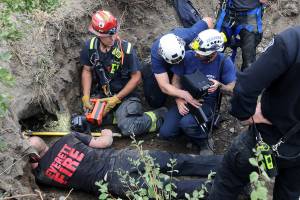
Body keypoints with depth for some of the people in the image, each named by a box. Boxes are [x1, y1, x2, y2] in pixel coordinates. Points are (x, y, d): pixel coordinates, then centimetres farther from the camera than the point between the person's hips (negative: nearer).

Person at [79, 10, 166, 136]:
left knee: (127, 128, -28)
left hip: (125, 94, -4)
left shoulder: (126, 49, -19)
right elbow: (87, 71, 5)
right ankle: (121, 115, -4)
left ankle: (158, 116, -4)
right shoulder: (90, 47, -8)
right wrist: (86, 97, -7)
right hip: (101, 93, 5)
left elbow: (136, 78, -13)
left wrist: (116, 99, -15)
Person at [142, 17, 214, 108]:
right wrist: (184, 95, -60)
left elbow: (208, 20, -22)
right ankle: (149, 72, 19)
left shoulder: (189, 35, -42)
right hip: (164, 65, -2)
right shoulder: (156, 55, -43)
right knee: (156, 102, -4)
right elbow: (164, 86, -44)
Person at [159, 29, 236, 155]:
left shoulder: (225, 63, -13)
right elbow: (176, 79, 0)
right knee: (165, 133, -12)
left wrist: (220, 86, -29)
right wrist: (179, 100, -14)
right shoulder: (188, 56, -11)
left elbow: (232, 88, -8)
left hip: (206, 103, -3)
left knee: (186, 123, -34)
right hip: (185, 99, 3)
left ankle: (205, 142, -1)